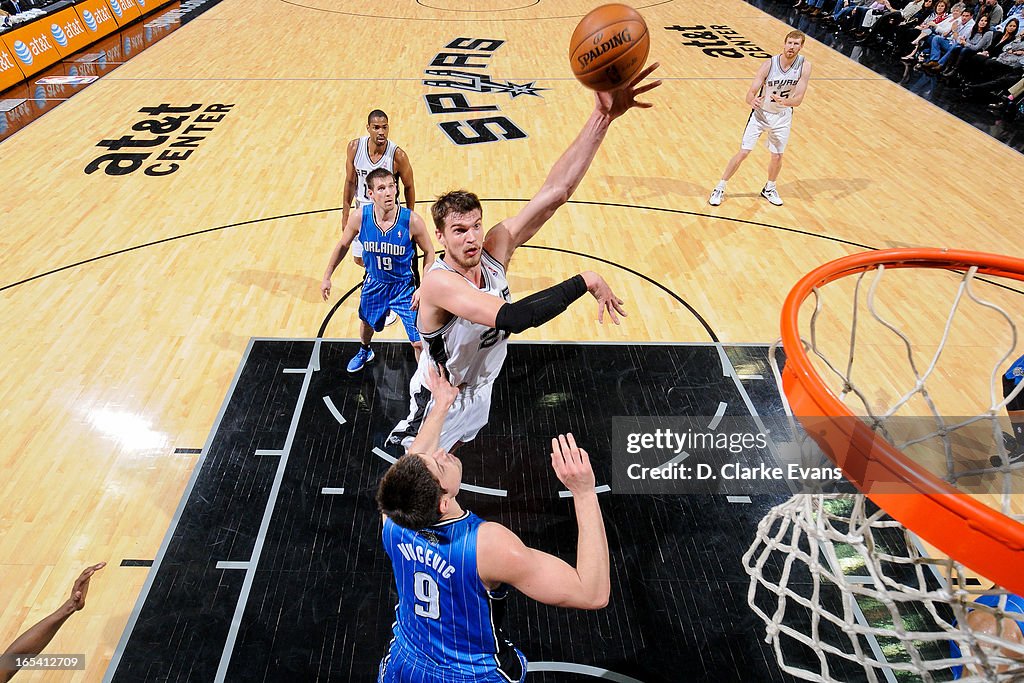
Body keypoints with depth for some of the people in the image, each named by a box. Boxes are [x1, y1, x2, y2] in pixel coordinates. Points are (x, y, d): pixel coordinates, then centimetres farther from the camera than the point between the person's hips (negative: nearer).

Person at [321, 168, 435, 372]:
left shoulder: (412, 221, -28)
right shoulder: (359, 218, -21)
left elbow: (429, 252, -11)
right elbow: (342, 245, -1)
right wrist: (327, 277, 4)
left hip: (404, 286, -3)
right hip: (374, 284, 3)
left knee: (419, 342, -3)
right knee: (367, 323, 30)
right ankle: (364, 352, 64)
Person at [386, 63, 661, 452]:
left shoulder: (495, 247, -22)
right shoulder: (438, 281, -39)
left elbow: (555, 192, -32)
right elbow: (512, 318, -54)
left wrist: (602, 117, -43)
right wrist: (585, 281, -42)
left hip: (479, 387, 6)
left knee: (450, 450, 32)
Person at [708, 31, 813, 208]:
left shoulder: (804, 66, -15)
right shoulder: (770, 64, -20)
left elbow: (798, 100, -17)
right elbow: (750, 93, -20)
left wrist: (784, 101, -39)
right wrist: (752, 101, -44)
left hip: (783, 116, 2)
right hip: (760, 113, -2)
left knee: (777, 157, 9)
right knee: (742, 153, -7)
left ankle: (769, 189, 33)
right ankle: (719, 189, 5)